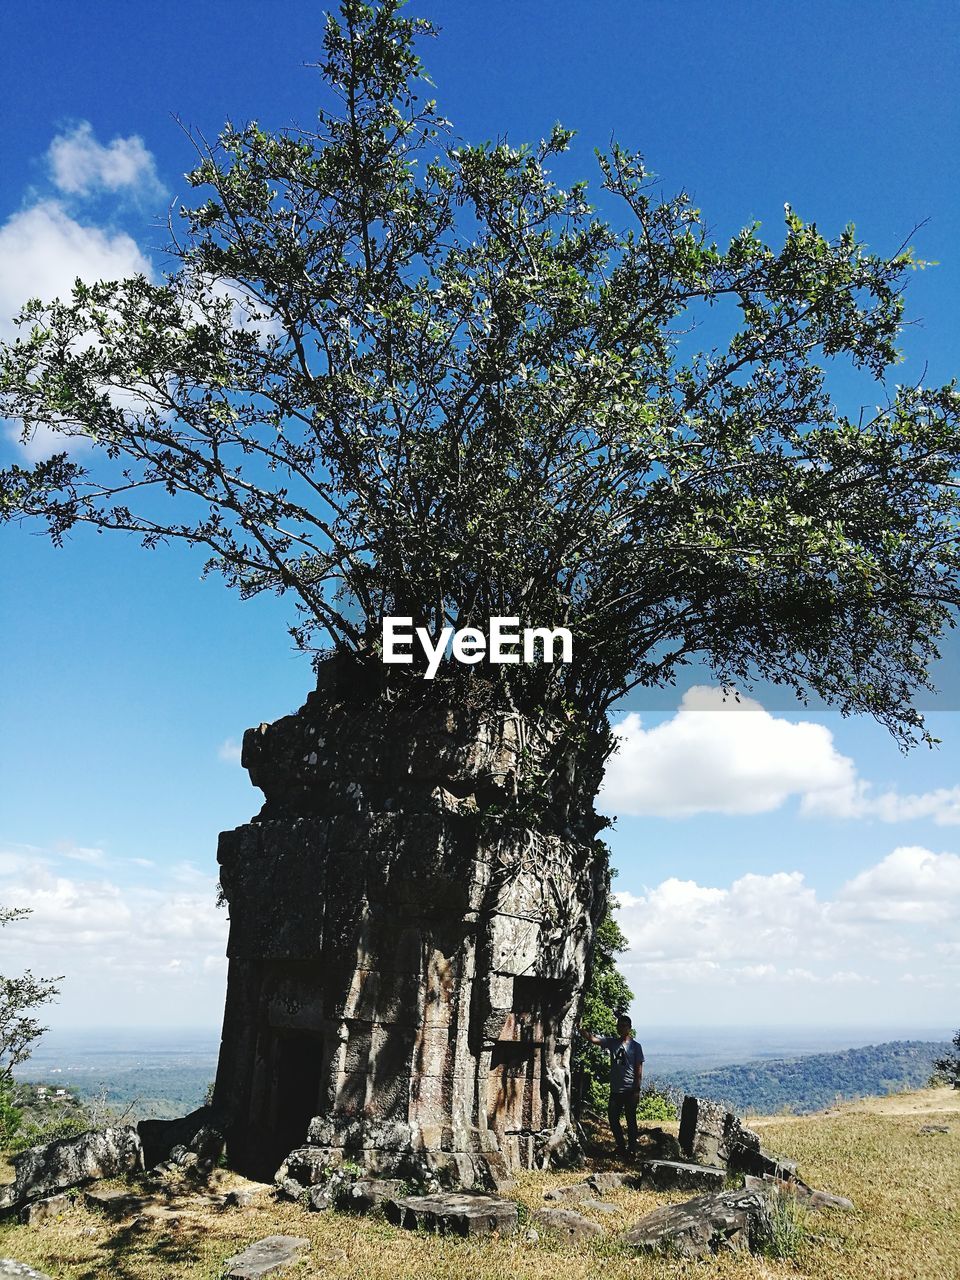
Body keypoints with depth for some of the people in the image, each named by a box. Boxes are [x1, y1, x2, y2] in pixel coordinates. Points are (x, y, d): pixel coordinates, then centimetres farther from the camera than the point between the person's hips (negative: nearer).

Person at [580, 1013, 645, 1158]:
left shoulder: (635, 1046, -4)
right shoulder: (612, 1042, 5)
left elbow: (639, 1069, -6)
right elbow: (591, 1038, -5)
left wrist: (637, 1090, -11)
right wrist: (579, 1028, -19)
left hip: (630, 1090, -4)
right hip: (615, 1090, 4)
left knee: (630, 1120, 4)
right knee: (613, 1119, 8)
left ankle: (632, 1149, 16)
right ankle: (621, 1147, 24)